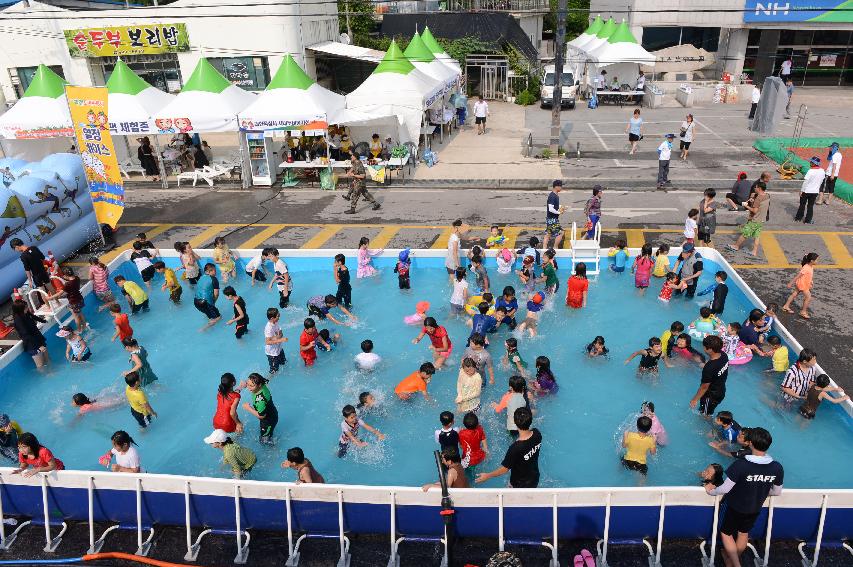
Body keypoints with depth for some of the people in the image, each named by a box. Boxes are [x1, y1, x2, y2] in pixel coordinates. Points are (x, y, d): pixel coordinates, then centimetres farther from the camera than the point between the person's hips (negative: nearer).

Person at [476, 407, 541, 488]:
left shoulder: (515, 448, -40)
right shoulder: (537, 434, -24)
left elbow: (505, 469, -25)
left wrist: (487, 476, -11)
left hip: (520, 484, -5)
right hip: (534, 478, 5)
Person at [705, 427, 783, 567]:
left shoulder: (740, 465, -35)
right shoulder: (777, 468, -20)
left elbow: (725, 489, -25)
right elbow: (777, 492, -3)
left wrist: (711, 491, -4)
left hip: (736, 507, -5)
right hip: (755, 509, 5)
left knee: (726, 533, 19)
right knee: (743, 534, 27)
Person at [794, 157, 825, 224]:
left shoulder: (810, 171, -19)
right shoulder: (822, 172, -2)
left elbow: (805, 182, -17)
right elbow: (821, 182, 9)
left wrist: (801, 190, -9)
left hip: (806, 191, -4)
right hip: (815, 192, 4)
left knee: (802, 205, 12)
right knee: (810, 206, 11)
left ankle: (798, 218, 21)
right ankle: (808, 220, 12)